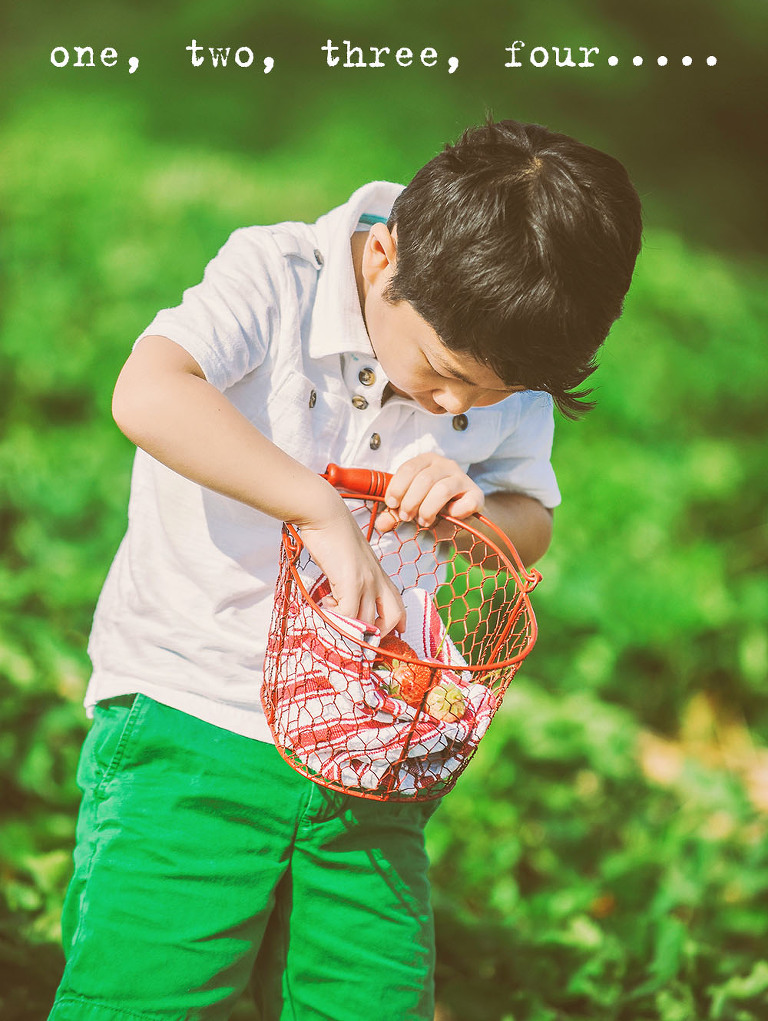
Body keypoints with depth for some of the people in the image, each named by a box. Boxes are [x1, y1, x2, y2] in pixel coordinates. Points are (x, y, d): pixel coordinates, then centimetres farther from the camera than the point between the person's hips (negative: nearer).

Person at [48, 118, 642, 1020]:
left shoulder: (506, 354, 1)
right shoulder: (275, 278, -13)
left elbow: (531, 527, 10)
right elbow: (148, 397, -31)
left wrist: (476, 513, -13)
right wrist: (325, 514, -34)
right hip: (190, 717, -4)